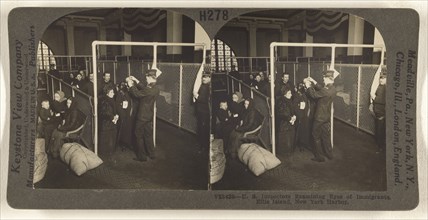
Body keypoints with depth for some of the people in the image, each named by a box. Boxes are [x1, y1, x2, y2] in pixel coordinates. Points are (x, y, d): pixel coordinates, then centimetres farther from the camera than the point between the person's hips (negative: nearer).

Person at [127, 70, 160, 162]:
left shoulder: (149, 89, -27)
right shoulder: (156, 89, 1)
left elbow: (137, 94, -18)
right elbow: (143, 88, 13)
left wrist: (130, 85, -5)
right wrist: (136, 81, 14)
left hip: (142, 116, -8)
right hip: (149, 115, 8)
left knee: (139, 135, 5)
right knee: (148, 134, 20)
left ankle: (141, 156, 13)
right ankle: (151, 154, 30)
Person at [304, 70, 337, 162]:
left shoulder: (327, 90, -27)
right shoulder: (332, 88, 1)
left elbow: (314, 95, -19)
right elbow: (321, 89, 14)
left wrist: (308, 86, -6)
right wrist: (313, 82, 12)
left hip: (320, 117, -8)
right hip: (327, 117, 8)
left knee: (316, 136, 6)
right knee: (326, 135, 20)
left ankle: (319, 157, 14)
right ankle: (329, 154, 32)